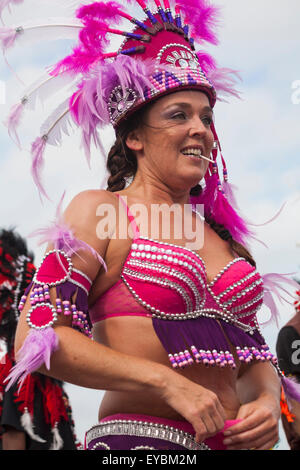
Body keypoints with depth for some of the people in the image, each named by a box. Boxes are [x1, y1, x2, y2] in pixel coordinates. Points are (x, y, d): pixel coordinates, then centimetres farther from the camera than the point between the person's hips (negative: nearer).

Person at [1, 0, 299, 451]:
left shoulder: (221, 231, 15)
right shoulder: (100, 211, -2)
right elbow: (37, 336, -12)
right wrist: (169, 384, -16)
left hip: (232, 440, 6)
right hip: (138, 436, -5)